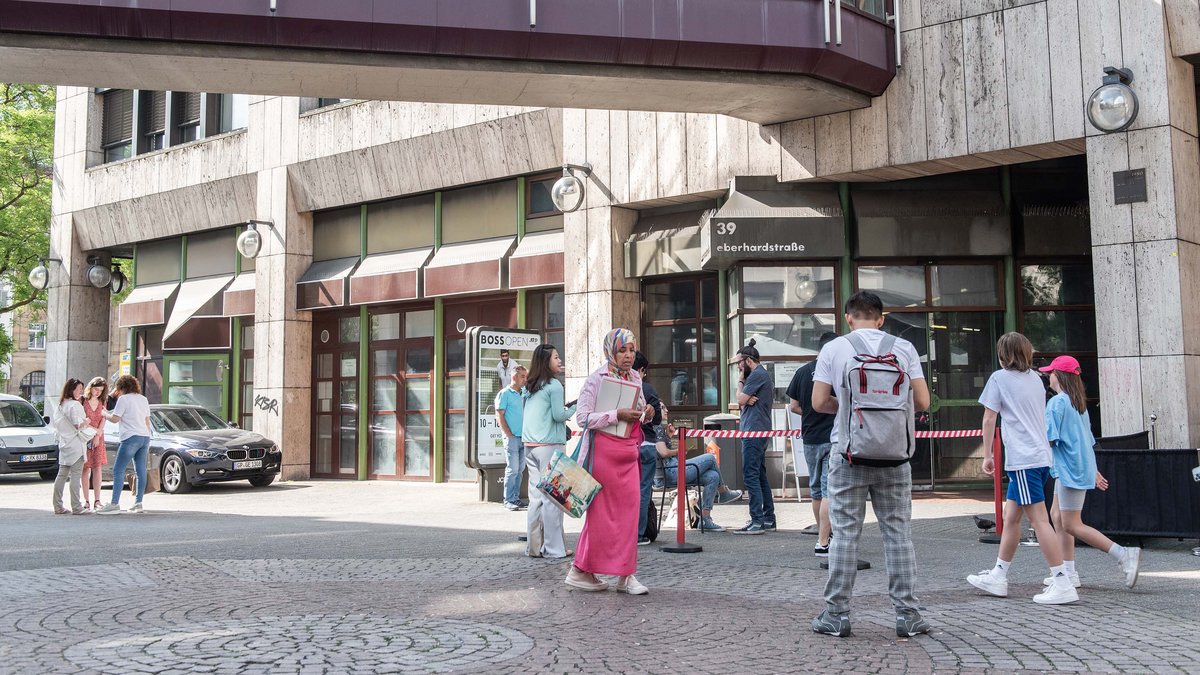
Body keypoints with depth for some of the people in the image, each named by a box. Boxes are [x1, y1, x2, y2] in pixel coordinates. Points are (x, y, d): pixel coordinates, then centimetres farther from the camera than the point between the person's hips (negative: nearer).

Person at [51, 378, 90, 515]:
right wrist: (86, 421, 0)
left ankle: (58, 506, 12)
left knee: (62, 475, 10)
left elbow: (57, 425, 18)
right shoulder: (74, 405, -12)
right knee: (75, 476, -8)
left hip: (63, 445, 9)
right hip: (76, 445, -9)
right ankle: (76, 507, -8)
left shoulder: (60, 405, 15)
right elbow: (77, 424, -18)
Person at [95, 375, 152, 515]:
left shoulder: (124, 399, -4)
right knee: (141, 471, 7)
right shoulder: (143, 399, 17)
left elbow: (115, 418, -7)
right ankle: (138, 503, 7)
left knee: (118, 470, -5)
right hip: (144, 437, 7)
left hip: (131, 438, -7)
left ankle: (114, 503, -10)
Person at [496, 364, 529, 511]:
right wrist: (509, 435, -11)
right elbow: (499, 415, -7)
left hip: (524, 437, 7)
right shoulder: (505, 393, -4)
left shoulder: (524, 393, 14)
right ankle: (508, 500, -2)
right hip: (512, 437, -7)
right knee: (512, 469, -7)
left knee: (520, 469, 9)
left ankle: (516, 498, 15)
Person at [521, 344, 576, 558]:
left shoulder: (529, 387, 15)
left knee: (536, 496, 9)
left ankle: (534, 546, 11)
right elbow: (559, 415, -12)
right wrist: (574, 408, 4)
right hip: (549, 444, -7)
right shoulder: (554, 385, -8)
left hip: (529, 444, 7)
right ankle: (553, 547, -1)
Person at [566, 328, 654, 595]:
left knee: (629, 511, 3)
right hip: (603, 450, -6)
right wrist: (616, 415, -23)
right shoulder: (596, 379, -8)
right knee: (601, 513, -1)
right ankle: (580, 571, 13)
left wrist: (645, 414, 2)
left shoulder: (635, 378, 13)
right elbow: (582, 417, -16)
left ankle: (625, 575, 9)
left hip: (629, 453, 6)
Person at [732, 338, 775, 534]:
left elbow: (741, 399, -12)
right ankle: (768, 519, 17)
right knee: (760, 476, 13)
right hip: (761, 431, 11)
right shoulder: (763, 375, 22)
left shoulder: (757, 375, -12)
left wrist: (740, 380, 2)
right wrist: (748, 400, -5)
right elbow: (745, 401, 18)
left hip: (754, 432, -11)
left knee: (751, 475, -11)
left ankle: (757, 522, -13)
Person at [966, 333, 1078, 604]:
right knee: (1010, 516, 15)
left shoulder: (999, 378, -3)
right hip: (1041, 456, 8)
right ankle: (998, 577, 22)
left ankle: (1063, 584, -12)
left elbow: (989, 420, -3)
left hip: (1023, 460, -8)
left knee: (1039, 520, -10)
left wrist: (987, 455, 3)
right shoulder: (1035, 378, 17)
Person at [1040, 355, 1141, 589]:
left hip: (1069, 469, -10)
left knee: (1071, 525, -6)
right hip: (1083, 465, 10)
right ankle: (1069, 573, 14)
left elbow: (1049, 439, -18)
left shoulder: (1057, 403, -14)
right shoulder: (1079, 403, 14)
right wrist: (1094, 472, 23)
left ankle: (1125, 555, -10)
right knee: (1057, 516, 14)